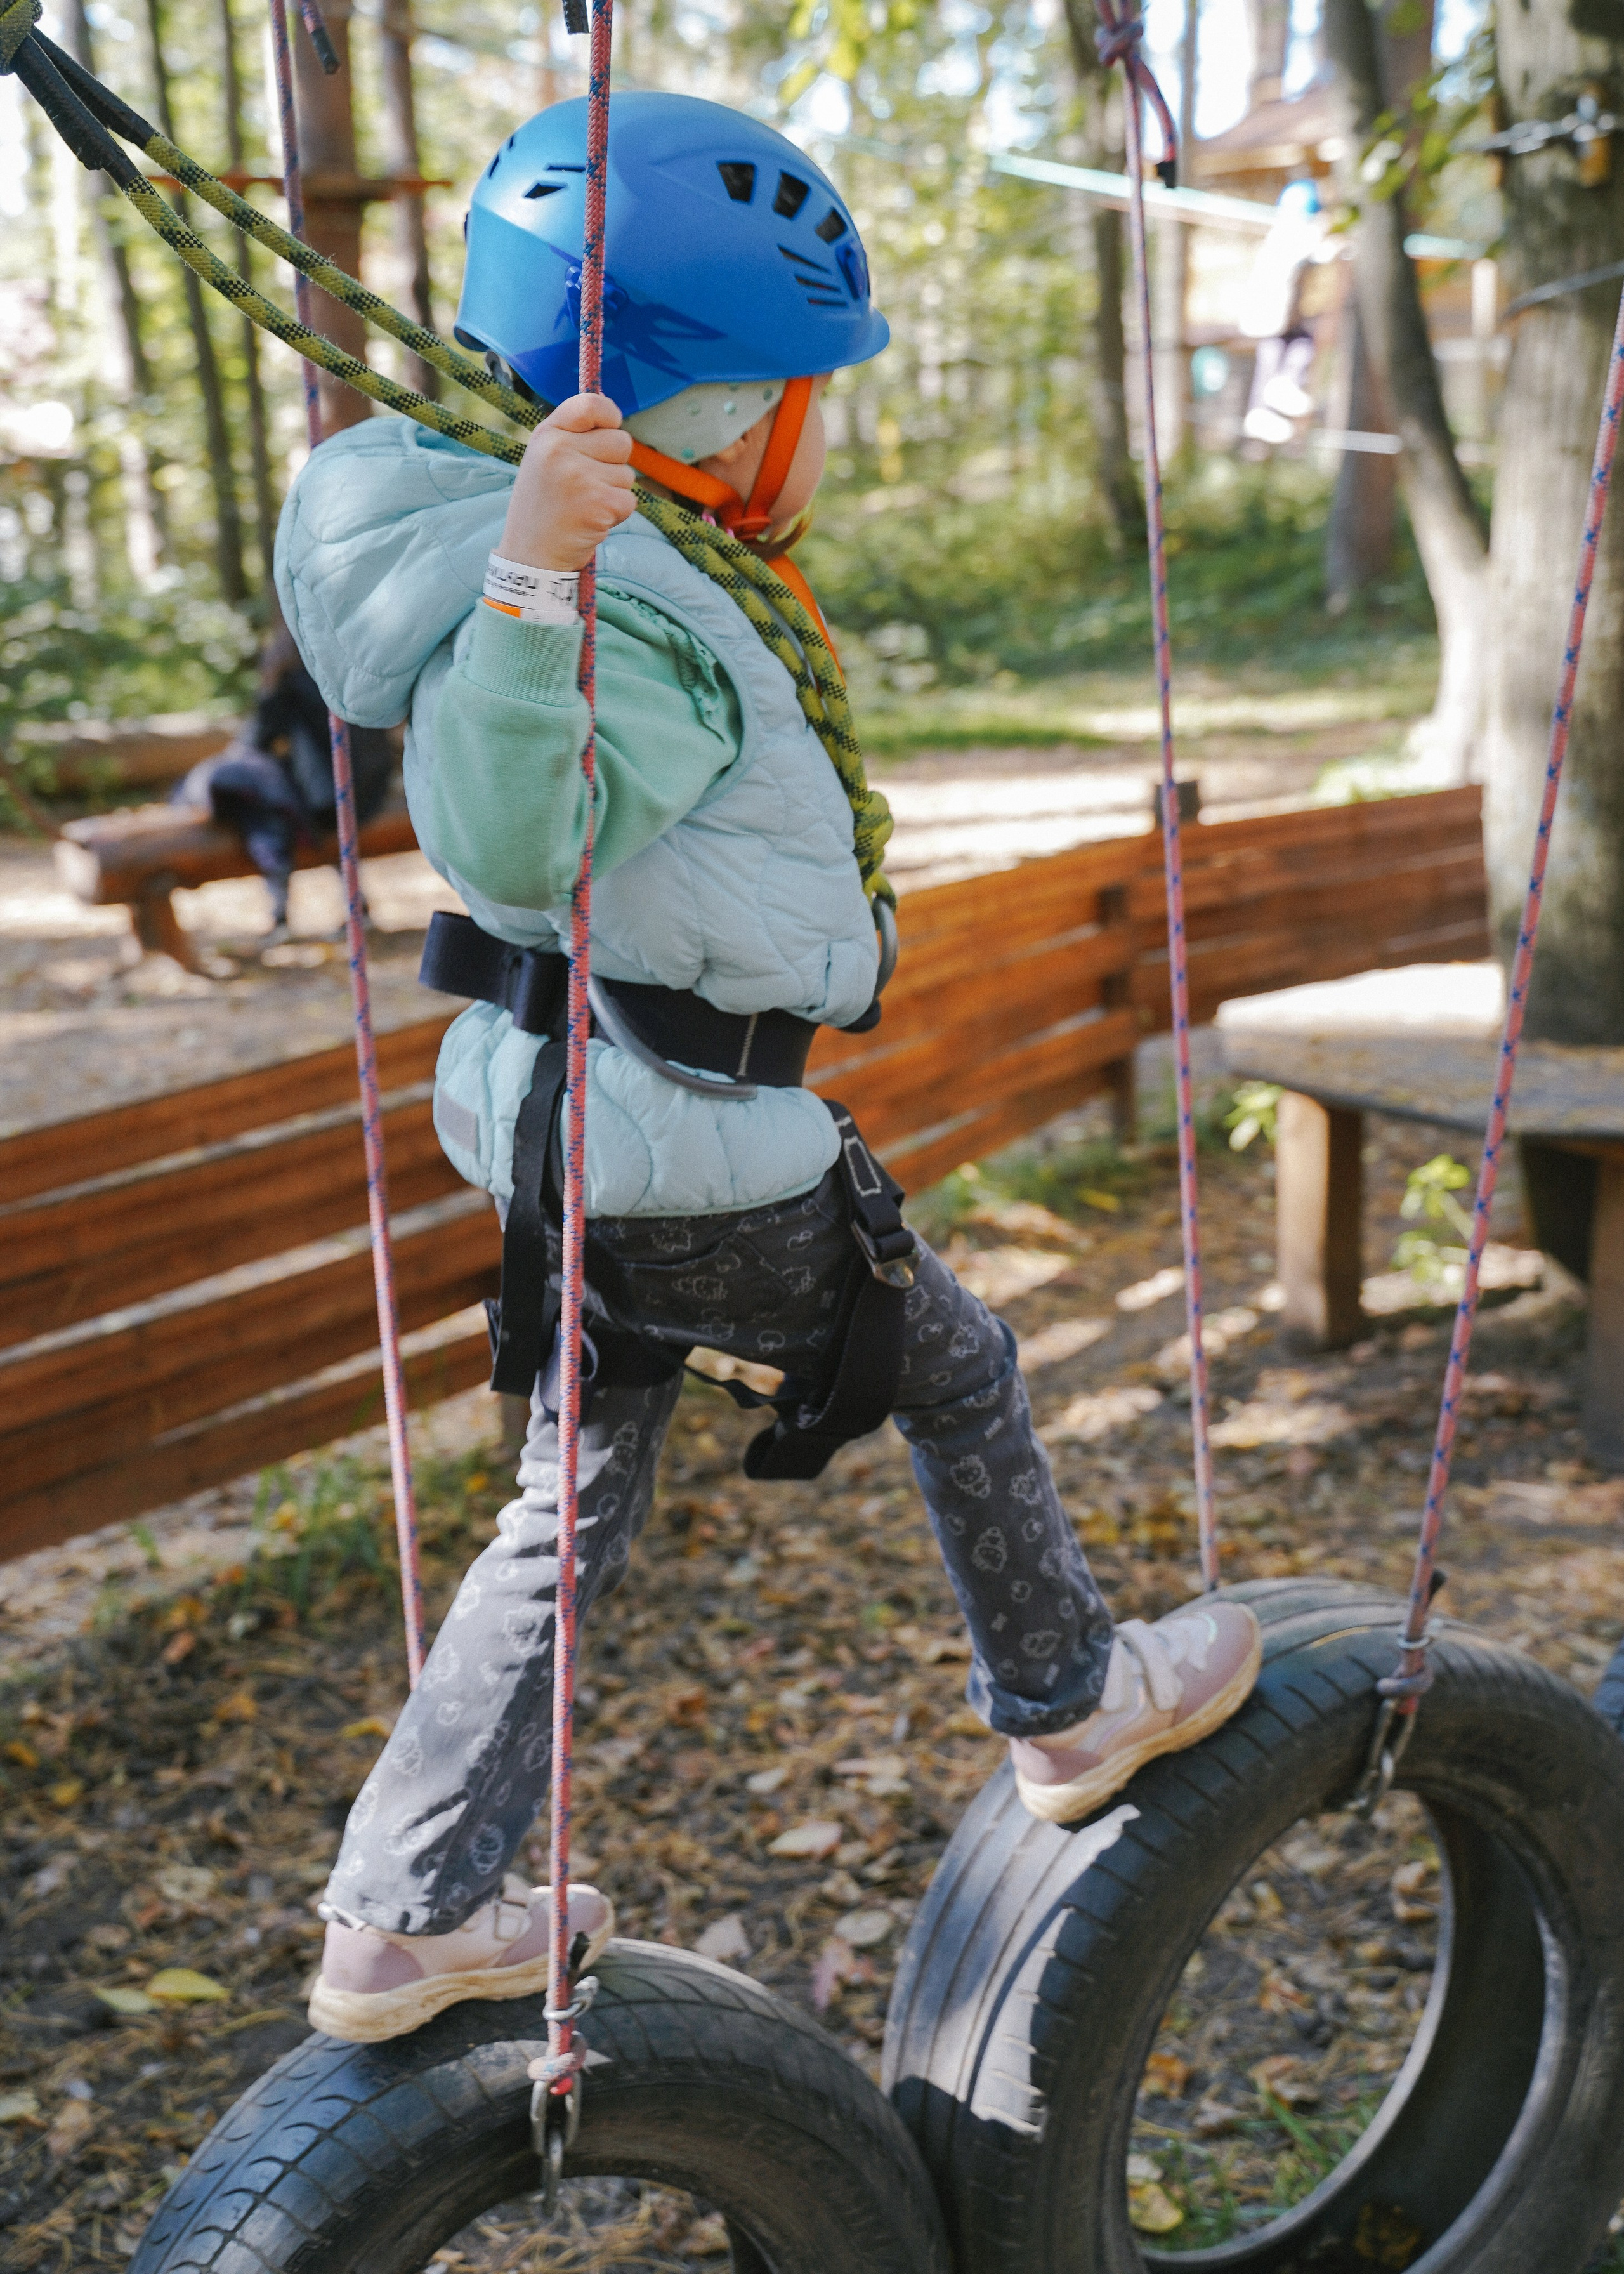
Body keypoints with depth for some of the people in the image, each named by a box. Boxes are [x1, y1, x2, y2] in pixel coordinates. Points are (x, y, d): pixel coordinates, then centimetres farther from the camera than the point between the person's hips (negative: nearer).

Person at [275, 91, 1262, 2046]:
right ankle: (1072, 1706, 37)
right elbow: (513, 832, -40)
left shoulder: (593, 577, 7)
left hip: (559, 1130, 9)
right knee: (960, 1374, 15)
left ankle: (400, 1920, 24)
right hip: (693, 1156, -9)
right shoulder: (645, 621, -24)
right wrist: (535, 577, -52)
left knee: (574, 1499, 18)